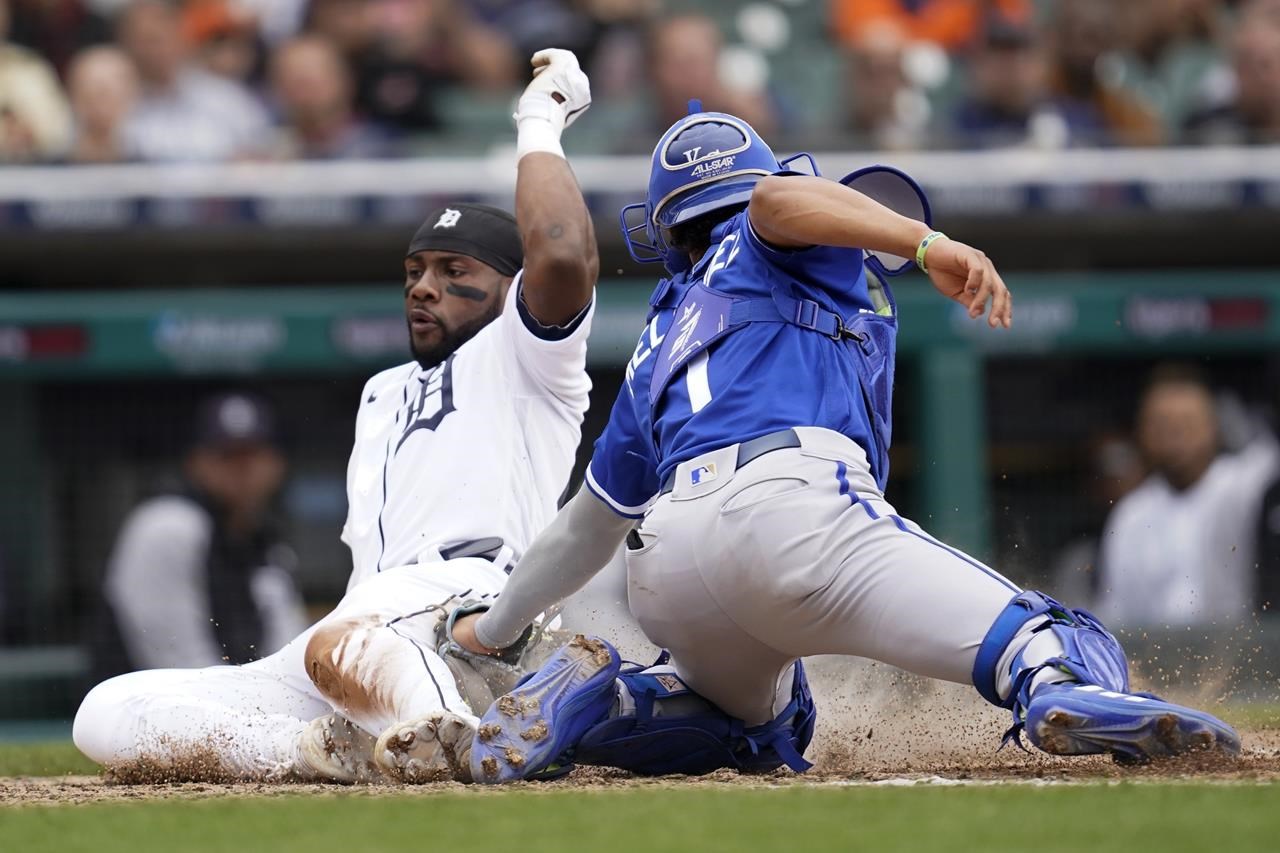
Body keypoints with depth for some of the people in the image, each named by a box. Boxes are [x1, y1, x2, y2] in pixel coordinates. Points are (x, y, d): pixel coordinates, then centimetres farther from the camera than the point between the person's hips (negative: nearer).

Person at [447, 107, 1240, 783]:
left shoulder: (665, 341, 37)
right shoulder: (784, 249, 23)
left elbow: (594, 520, 45)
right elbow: (777, 195, -4)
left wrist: (498, 627, 59)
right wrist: (928, 242, -13)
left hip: (663, 574, 6)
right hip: (791, 501, -6)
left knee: (759, 727, 35)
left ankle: (598, 700, 8)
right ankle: (1060, 678, -54)